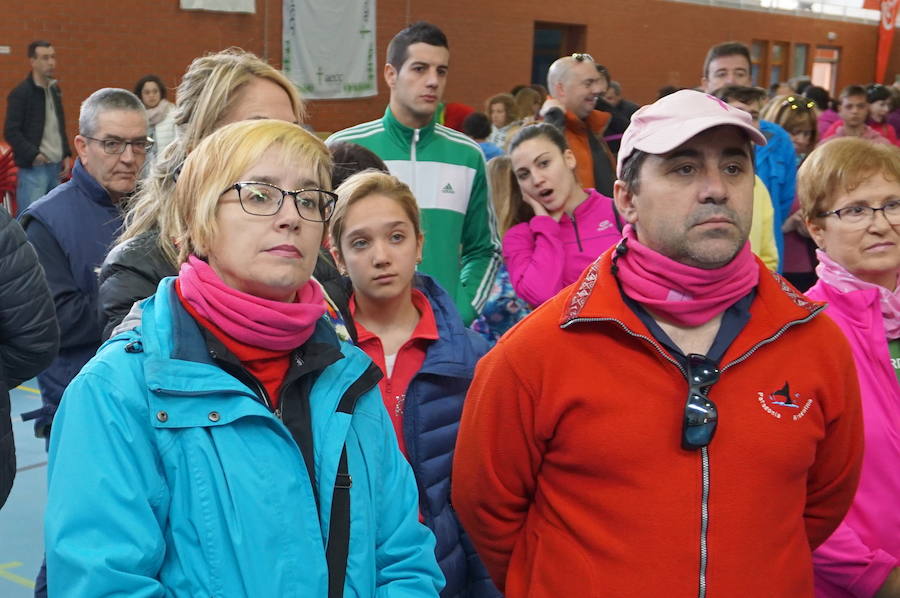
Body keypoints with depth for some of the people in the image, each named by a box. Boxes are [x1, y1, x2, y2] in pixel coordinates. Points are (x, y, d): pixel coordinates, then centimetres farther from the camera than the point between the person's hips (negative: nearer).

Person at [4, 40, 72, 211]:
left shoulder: (55, 89, 14)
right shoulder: (20, 93, -8)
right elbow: (11, 132, -10)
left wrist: (66, 154, 13)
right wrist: (33, 154, -18)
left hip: (56, 167, 7)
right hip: (33, 168, -7)